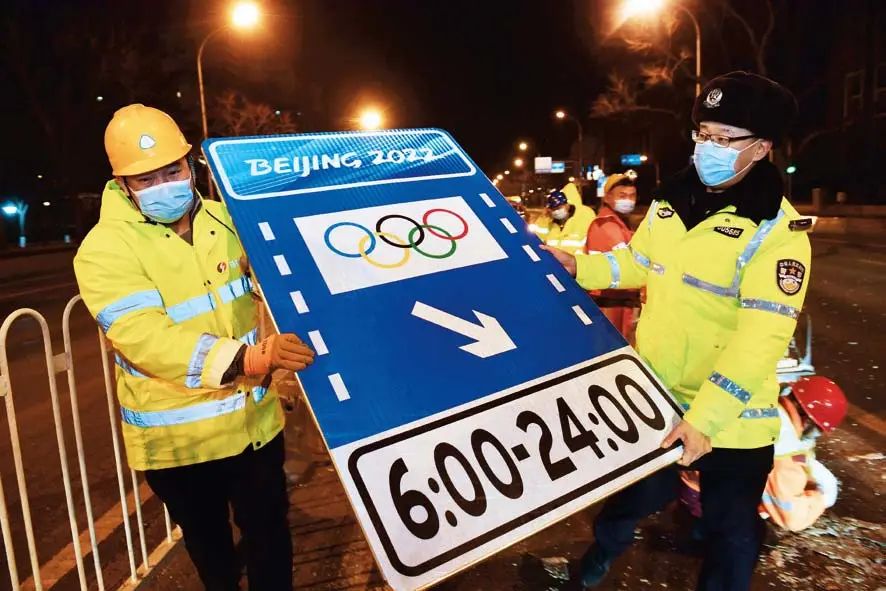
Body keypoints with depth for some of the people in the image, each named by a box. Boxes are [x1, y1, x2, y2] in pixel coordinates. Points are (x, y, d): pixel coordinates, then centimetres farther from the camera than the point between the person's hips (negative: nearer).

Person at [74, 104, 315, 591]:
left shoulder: (225, 218, 1)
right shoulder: (104, 249, -15)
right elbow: (145, 339, -29)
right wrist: (249, 358, -40)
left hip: (254, 418, 3)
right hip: (176, 437, -3)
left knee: (269, 534, 17)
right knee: (209, 546, 20)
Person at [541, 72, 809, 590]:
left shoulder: (779, 229, -18)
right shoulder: (673, 199, 2)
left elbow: (761, 338, -26)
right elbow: (638, 264, 16)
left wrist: (704, 417, -33)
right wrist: (577, 266, 1)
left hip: (730, 415, -5)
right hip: (653, 391, 5)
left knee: (731, 527, 14)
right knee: (637, 491, 25)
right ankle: (605, 547, 54)